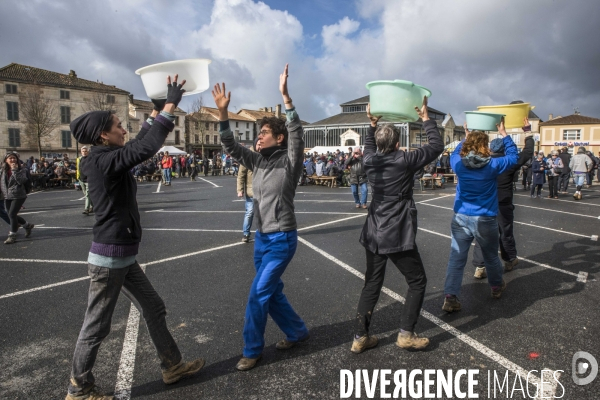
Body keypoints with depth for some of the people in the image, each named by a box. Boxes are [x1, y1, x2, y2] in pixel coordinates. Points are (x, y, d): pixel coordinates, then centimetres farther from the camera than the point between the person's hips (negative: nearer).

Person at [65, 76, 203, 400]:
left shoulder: (107, 160, 9)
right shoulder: (104, 162, -19)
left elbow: (139, 143, 20)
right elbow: (147, 148, -29)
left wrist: (157, 110, 16)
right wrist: (170, 105, -21)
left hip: (123, 256, 10)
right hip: (109, 257, -10)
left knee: (154, 309, 16)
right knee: (96, 326, 7)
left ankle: (172, 366, 29)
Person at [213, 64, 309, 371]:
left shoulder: (289, 161, -9)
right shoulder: (257, 161, 6)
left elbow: (297, 134, -25)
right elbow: (230, 146, -1)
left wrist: (285, 96, -32)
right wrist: (222, 112, -13)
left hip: (282, 239, -7)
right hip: (261, 238, 7)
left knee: (258, 295, -5)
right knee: (272, 291, 16)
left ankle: (252, 351, 12)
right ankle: (297, 331, 36)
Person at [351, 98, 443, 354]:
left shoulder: (369, 161, 1)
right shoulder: (405, 161, -13)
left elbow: (369, 148, 26)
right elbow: (437, 146, -2)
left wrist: (373, 125, 23)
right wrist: (426, 119, 6)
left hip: (374, 235, 6)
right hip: (398, 237, -6)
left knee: (372, 284, 14)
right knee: (417, 282, 13)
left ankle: (360, 338, 17)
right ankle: (406, 335, 14)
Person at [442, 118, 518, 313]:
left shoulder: (458, 164, -4)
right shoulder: (492, 166, -10)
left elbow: (455, 153, 21)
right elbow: (513, 156, 9)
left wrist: (466, 137, 24)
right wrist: (504, 134, 14)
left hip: (460, 218, 1)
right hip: (485, 220, -1)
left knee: (456, 258, 0)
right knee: (491, 256, 20)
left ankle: (450, 297, -7)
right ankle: (497, 287, 43)